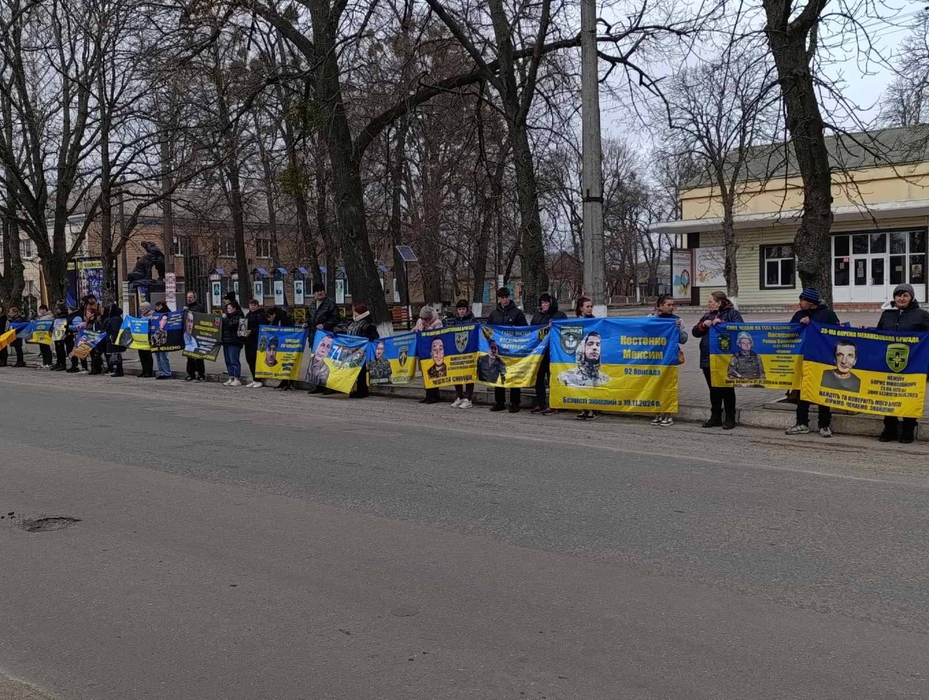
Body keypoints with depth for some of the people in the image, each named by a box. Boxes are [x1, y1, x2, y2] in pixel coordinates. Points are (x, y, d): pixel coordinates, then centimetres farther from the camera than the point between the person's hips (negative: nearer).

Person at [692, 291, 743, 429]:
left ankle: (730, 419, 9)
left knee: (727, 389, 2)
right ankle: (715, 417, 19)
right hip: (708, 359, 6)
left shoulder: (732, 313, -2)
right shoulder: (707, 316, 16)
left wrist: (722, 323, -22)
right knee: (713, 389, 11)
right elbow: (695, 332, 12)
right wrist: (703, 325, -7)